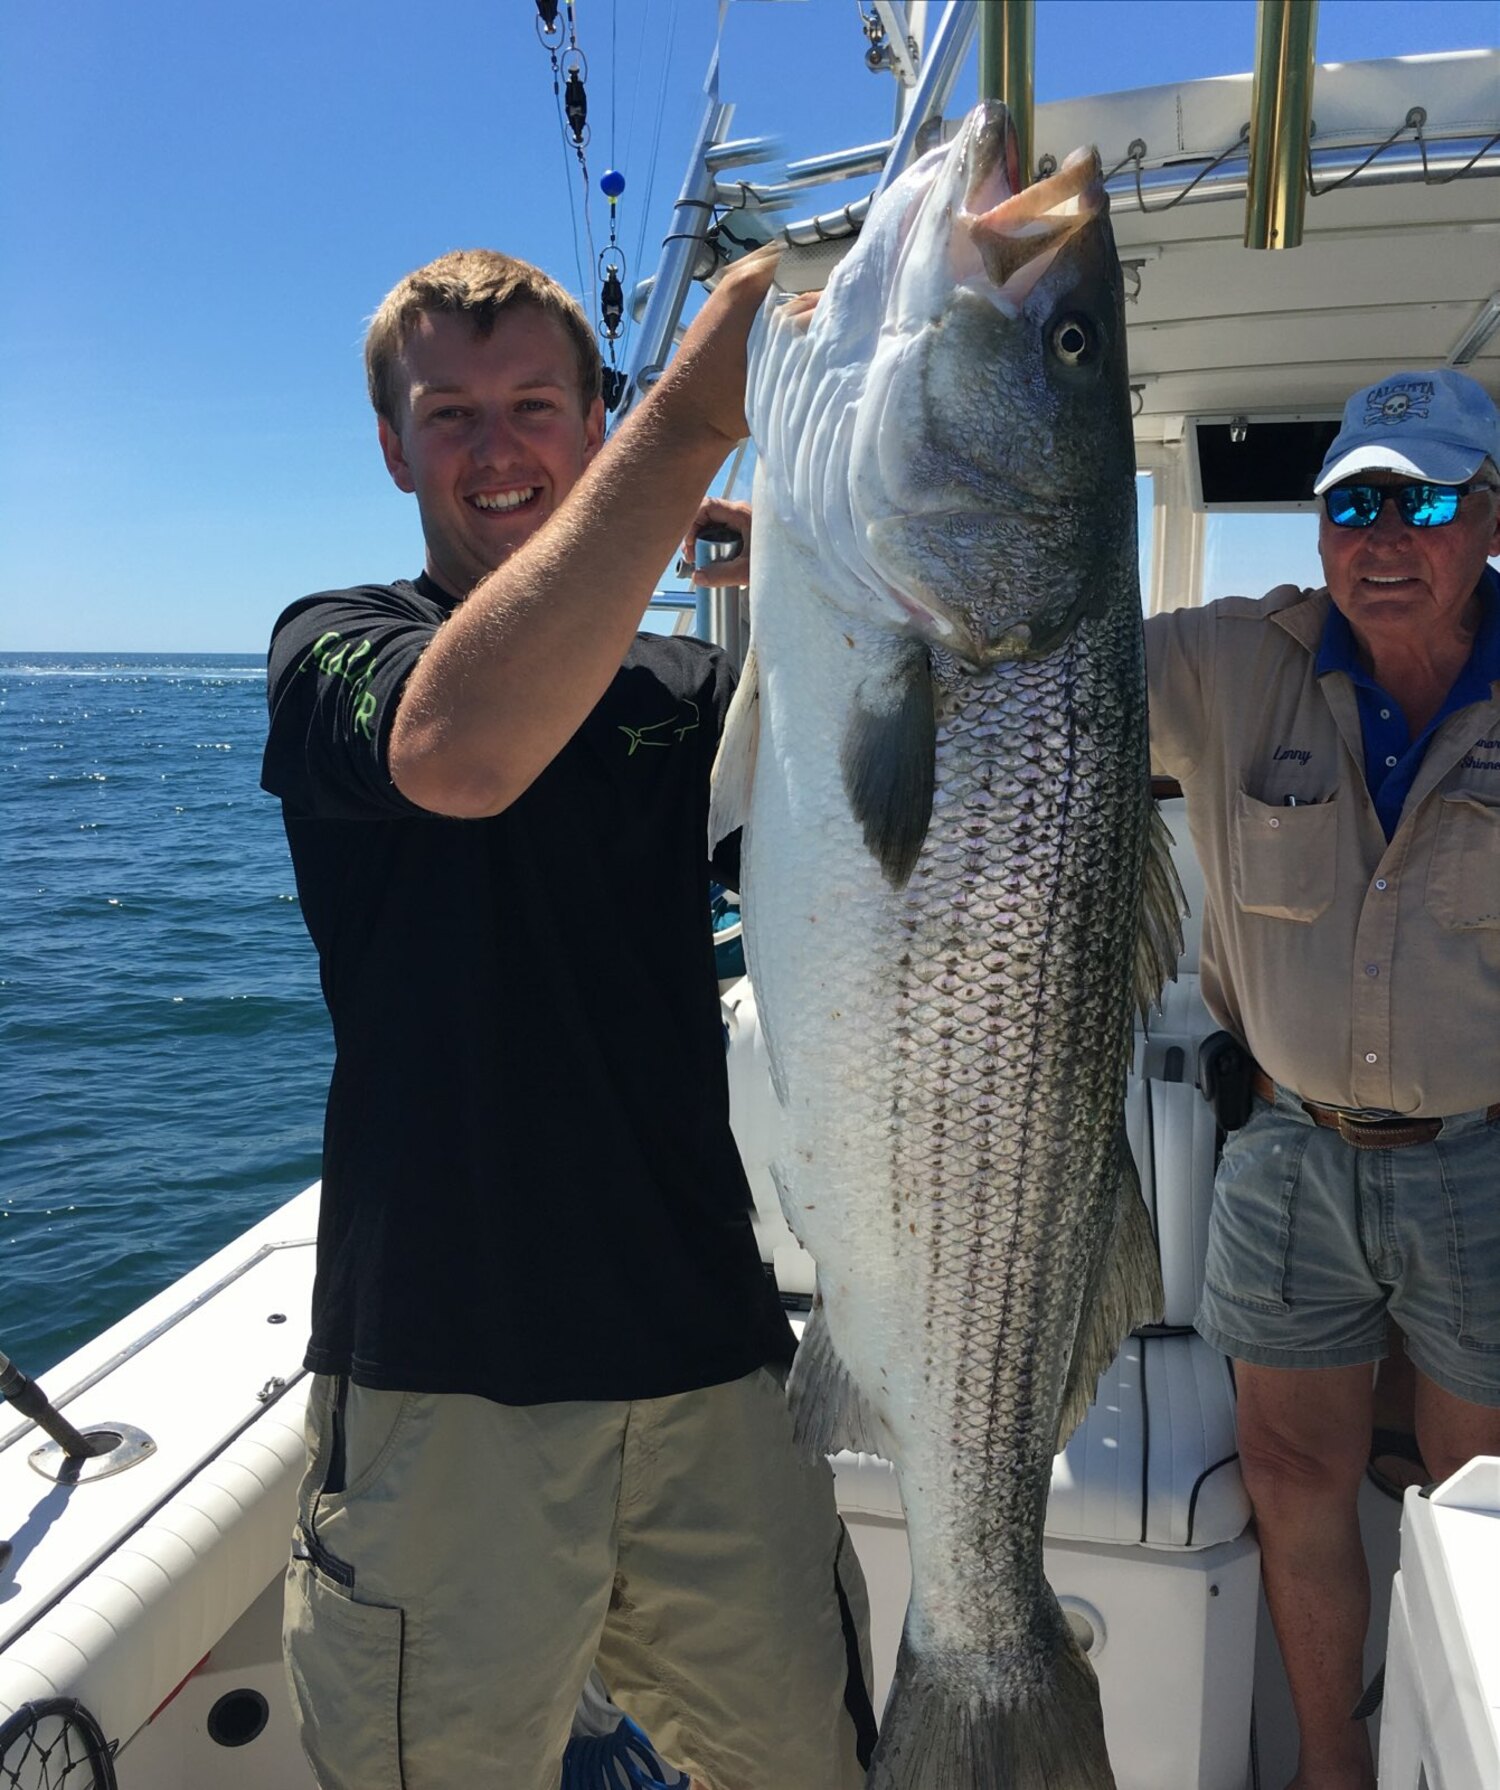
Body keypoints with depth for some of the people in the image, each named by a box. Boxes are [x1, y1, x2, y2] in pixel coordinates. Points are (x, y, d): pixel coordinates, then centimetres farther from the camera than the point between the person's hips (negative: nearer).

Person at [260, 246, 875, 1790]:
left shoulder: (690, 691, 9)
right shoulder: (333, 644, -1)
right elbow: (461, 748, -26)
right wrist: (695, 411, -28)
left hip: (707, 1357, 4)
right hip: (440, 1376, -3)